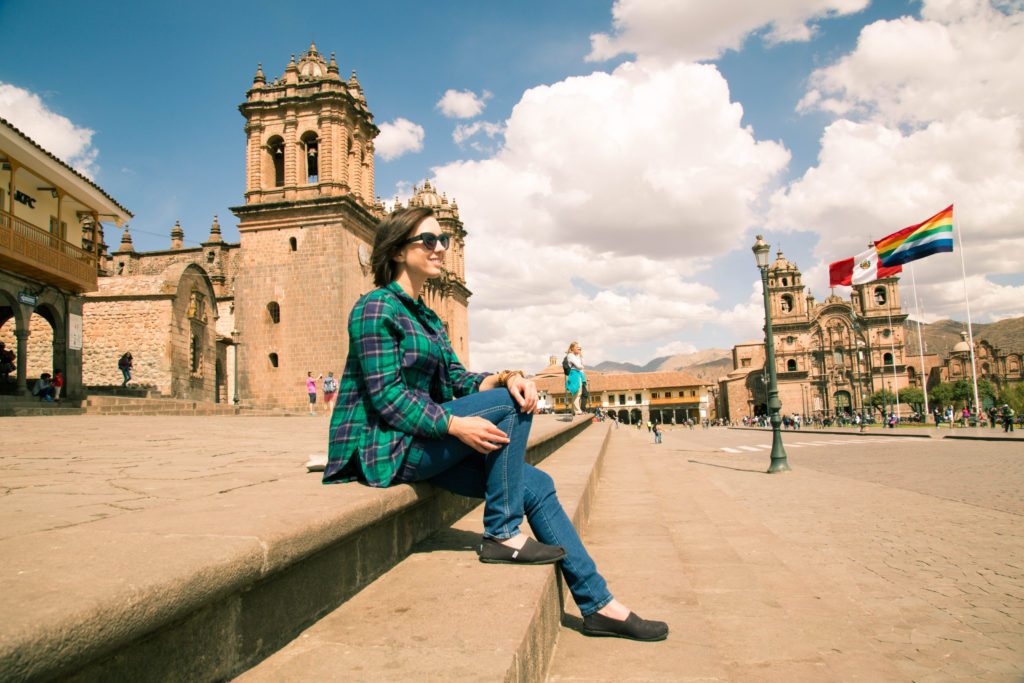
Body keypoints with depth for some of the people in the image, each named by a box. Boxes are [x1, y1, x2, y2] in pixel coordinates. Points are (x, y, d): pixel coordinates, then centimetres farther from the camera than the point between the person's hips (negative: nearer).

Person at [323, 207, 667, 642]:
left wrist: (505, 376, -12)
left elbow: (458, 381, 9)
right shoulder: (376, 308, -10)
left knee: (537, 484, -3)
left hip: (419, 443, 8)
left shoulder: (426, 317, 18)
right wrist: (456, 425, -26)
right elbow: (386, 397, -18)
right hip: (381, 447, -8)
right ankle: (501, 536, -12)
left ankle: (599, 606, 3)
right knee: (510, 407, -21)